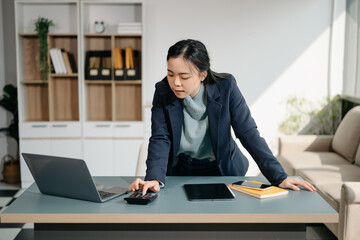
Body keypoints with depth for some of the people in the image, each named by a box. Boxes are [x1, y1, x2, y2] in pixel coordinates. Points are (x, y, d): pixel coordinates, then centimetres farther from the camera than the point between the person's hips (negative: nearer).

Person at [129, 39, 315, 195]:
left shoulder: (225, 87, -16)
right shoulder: (163, 92, -12)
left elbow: (248, 133, -16)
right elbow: (160, 138, -16)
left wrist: (279, 177, -22)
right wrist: (154, 178, -34)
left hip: (220, 170, 0)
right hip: (179, 171, 1)